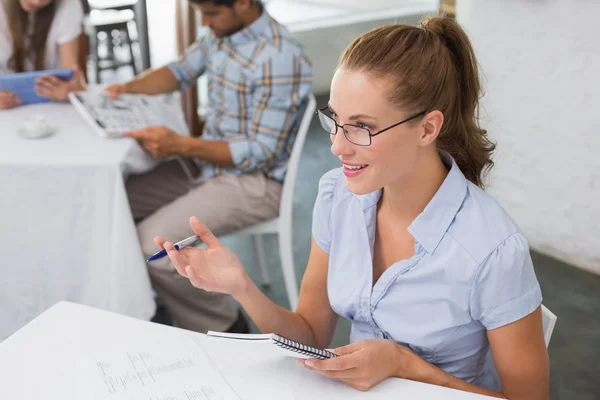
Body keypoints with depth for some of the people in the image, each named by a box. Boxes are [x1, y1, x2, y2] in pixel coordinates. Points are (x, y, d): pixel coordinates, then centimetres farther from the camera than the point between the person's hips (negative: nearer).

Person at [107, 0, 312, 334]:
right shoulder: (223, 34, 2)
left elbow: (261, 153, -22)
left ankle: (224, 330, -2)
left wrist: (180, 145, -28)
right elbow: (181, 71, 18)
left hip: (255, 182, -9)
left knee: (153, 242, -23)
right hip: (208, 162, 9)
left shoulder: (281, 58, -23)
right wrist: (130, 87, -2)